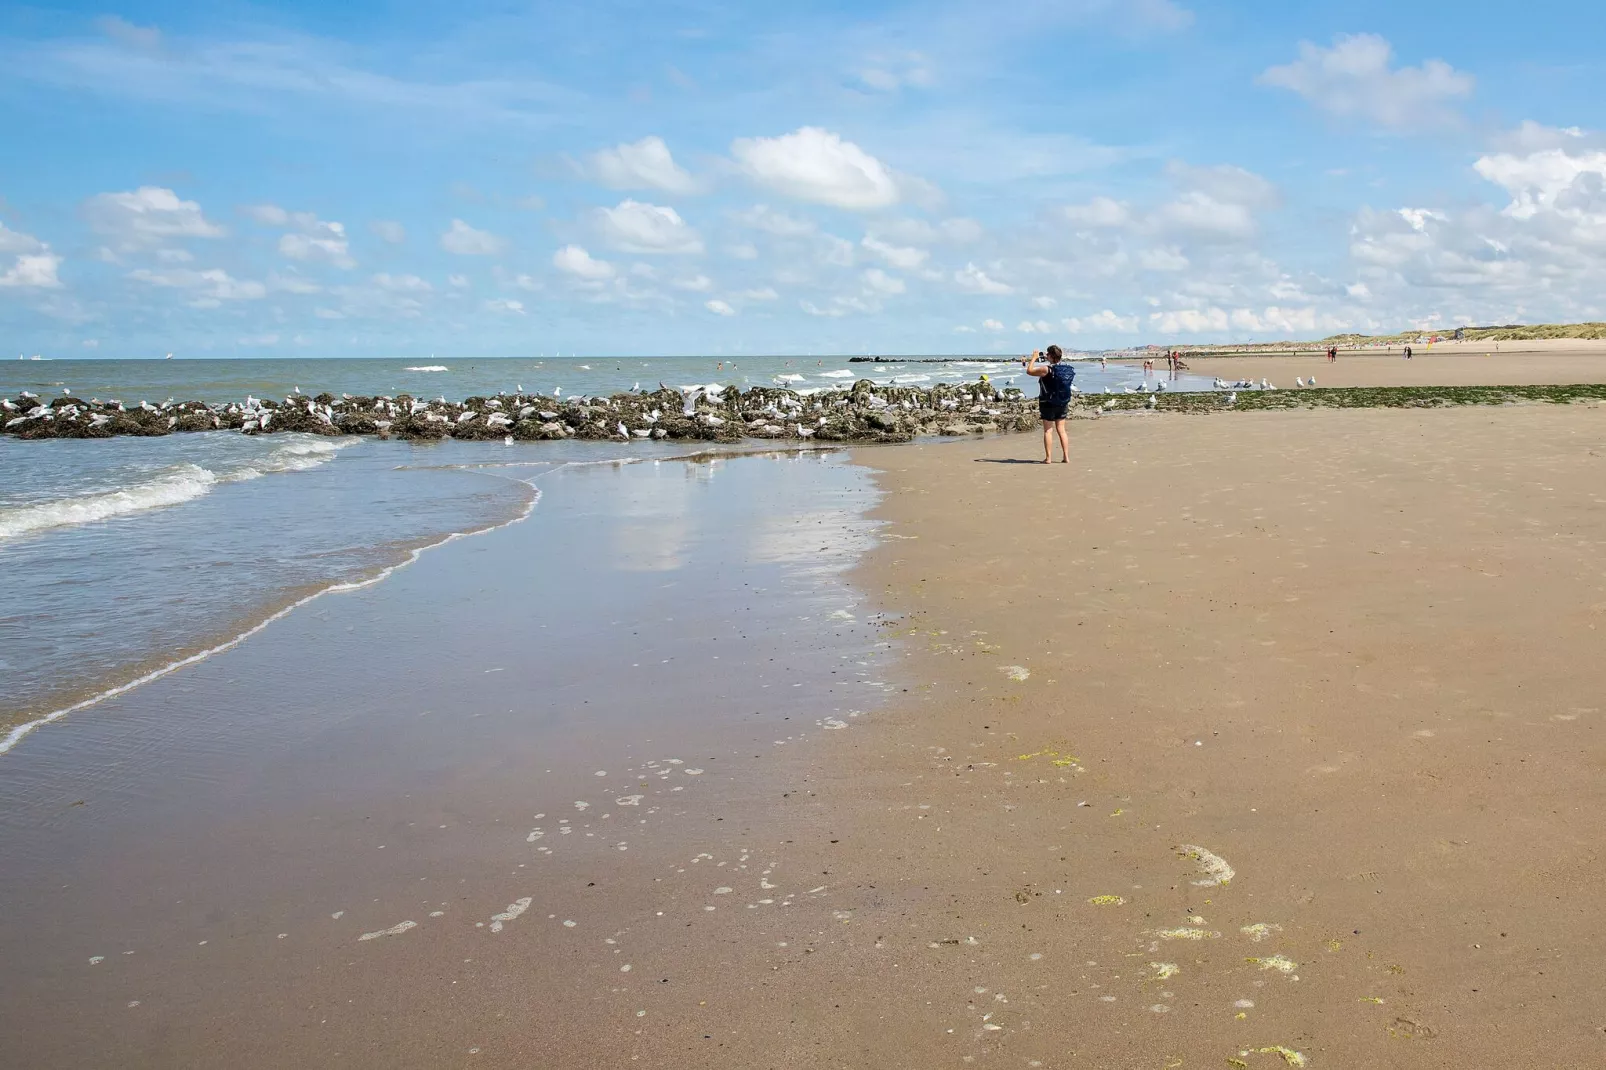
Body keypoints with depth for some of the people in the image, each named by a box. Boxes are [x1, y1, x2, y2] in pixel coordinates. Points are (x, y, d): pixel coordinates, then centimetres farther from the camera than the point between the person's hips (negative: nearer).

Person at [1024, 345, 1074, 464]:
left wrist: (1034, 358, 3)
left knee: (1048, 431, 1)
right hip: (1063, 404, 5)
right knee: (1061, 430, 10)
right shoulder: (1068, 369, 1)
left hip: (1048, 404, -5)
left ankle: (1048, 458, 0)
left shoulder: (1046, 369, -18)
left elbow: (1029, 371, -9)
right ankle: (1066, 457, 9)